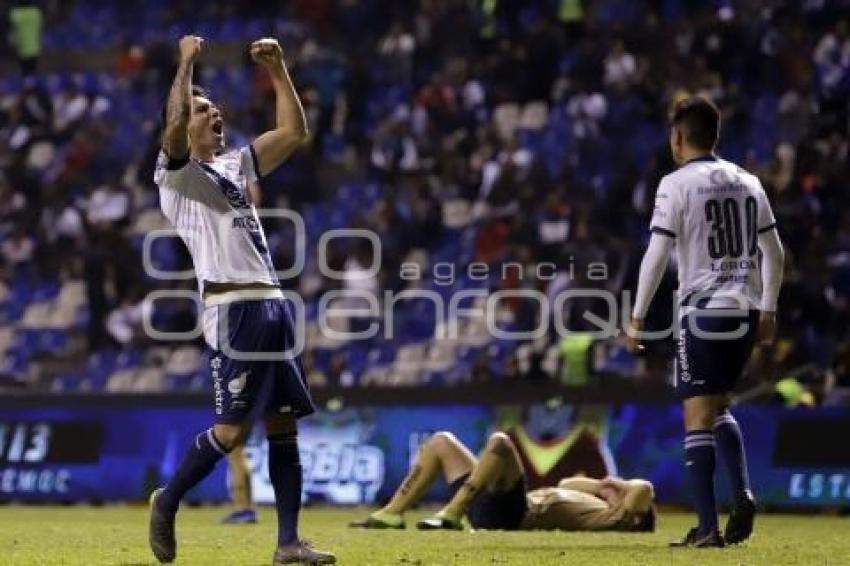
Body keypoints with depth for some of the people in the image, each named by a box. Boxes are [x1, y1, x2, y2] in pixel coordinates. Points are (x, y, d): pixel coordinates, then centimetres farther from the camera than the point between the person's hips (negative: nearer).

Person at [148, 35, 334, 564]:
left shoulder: (236, 164, 22)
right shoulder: (176, 173, 1)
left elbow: (294, 131, 19)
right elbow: (175, 122, -20)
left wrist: (277, 69, 13)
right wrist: (187, 61, -13)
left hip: (273, 305, 7)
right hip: (233, 309, -7)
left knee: (285, 426, 4)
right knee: (233, 428, -10)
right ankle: (167, 502, 11)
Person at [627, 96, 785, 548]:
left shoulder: (677, 184, -6)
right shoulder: (747, 182, 12)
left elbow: (657, 255, -11)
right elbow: (773, 253, 15)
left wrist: (637, 317, -4)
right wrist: (768, 310, 24)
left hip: (703, 311, -6)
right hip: (745, 311, 6)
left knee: (698, 416, -3)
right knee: (719, 408, 21)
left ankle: (707, 527, -8)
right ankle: (742, 494, 1)